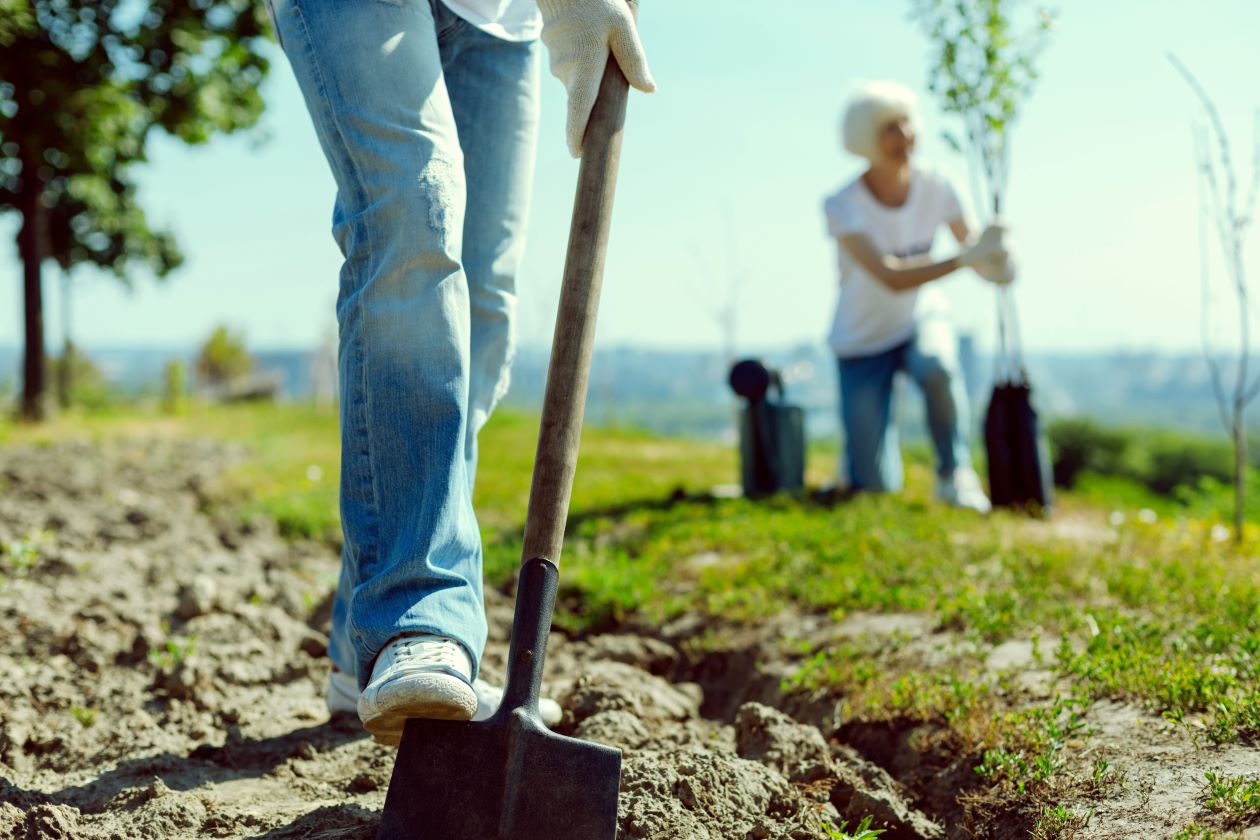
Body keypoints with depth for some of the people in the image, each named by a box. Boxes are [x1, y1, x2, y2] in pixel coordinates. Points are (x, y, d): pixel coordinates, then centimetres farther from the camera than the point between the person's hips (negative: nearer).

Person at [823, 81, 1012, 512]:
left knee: (937, 366, -38)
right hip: (863, 339, -2)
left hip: (921, 315, 2)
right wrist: (966, 256, -42)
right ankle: (856, 460, 32)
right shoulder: (842, 206, -24)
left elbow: (971, 248, -8)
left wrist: (995, 259, -32)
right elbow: (891, 277, -34)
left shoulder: (935, 187, -13)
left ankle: (953, 475, -14)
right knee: (875, 489, -7)